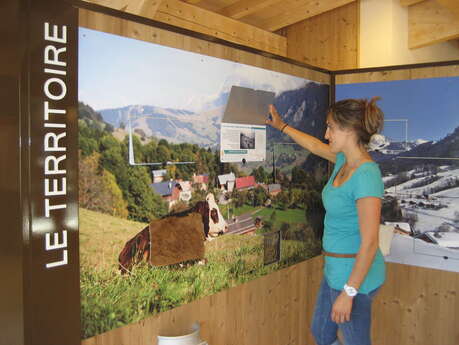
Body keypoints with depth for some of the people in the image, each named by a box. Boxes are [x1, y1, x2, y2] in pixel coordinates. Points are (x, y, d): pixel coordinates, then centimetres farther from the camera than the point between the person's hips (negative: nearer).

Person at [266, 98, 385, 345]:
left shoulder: (366, 175, -24)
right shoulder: (343, 160, 1)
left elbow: (369, 242, -25)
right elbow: (315, 146, 23)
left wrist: (348, 292, -22)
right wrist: (281, 126, 32)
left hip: (354, 274, -9)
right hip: (335, 269, 9)